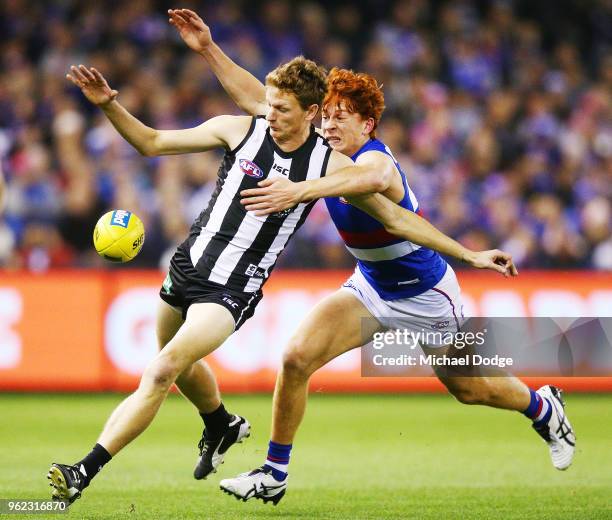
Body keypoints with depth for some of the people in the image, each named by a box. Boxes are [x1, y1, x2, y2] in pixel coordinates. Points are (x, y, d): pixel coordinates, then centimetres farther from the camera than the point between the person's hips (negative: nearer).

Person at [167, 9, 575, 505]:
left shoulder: (377, 160, -32)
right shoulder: (323, 151, -11)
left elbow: (362, 177, -59)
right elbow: (258, 100, -8)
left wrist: (299, 190, -75)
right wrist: (210, 50, -16)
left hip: (426, 296, -5)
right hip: (370, 287, 6)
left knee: (472, 390, 12)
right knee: (297, 356, -15)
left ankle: (543, 406, 45)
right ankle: (275, 474, -4)